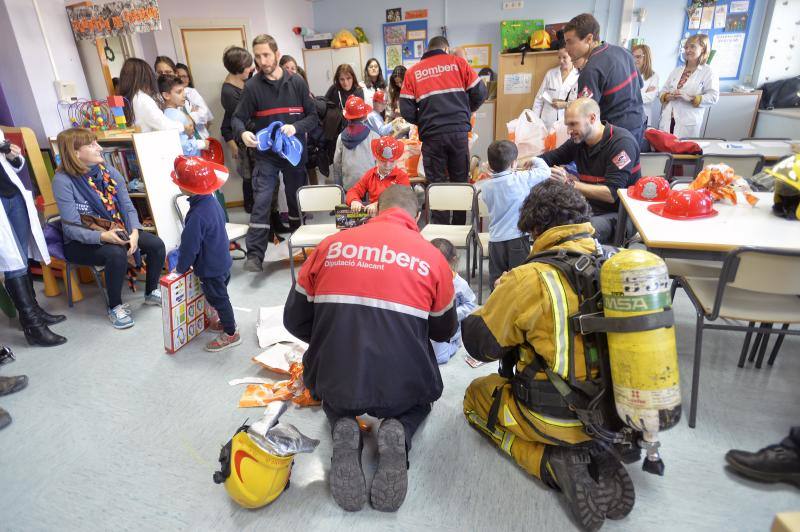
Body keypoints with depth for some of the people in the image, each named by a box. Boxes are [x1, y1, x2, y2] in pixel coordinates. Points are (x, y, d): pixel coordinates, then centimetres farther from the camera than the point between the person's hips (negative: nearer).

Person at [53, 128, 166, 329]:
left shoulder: (110, 172, -3)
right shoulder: (63, 181, -17)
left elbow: (128, 208, -5)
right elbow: (72, 228, -21)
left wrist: (134, 232, -24)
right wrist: (102, 236, -38)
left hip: (116, 232, 5)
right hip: (82, 243, -5)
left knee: (156, 244, -15)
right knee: (116, 254, -34)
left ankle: (151, 292, 10)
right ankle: (115, 307, -10)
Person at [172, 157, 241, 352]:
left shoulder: (197, 215, -31)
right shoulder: (212, 200, -2)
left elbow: (189, 246, -24)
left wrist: (181, 268, -7)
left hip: (210, 269, -9)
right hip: (222, 261, 9)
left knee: (218, 299, 8)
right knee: (220, 296, 26)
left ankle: (231, 333, 22)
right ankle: (227, 322, 44)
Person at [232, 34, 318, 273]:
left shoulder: (297, 82, 2)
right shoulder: (252, 86, -1)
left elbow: (313, 116, 2)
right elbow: (237, 118, -2)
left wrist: (295, 127, -18)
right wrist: (243, 133, -25)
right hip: (266, 155, -1)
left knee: (298, 202, 13)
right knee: (261, 203, -11)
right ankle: (254, 256, -9)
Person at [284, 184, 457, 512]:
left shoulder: (331, 245, 2)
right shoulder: (431, 256, -1)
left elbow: (294, 319, 9)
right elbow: (444, 331, 12)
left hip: (333, 384, 1)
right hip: (402, 389, 0)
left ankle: (342, 427, 5)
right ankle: (398, 432, 2)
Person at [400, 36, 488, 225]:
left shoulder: (413, 72, 10)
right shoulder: (457, 62, 8)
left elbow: (406, 111, 2)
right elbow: (480, 93, 6)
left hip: (432, 136, 0)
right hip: (459, 131, 0)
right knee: (460, 181, 11)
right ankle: (460, 229, 18)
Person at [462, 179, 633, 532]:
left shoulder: (531, 278, -23)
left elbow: (478, 343, -11)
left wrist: (520, 329, 10)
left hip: (558, 420, -5)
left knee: (477, 396, 22)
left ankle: (554, 463, 1)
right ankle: (597, 455, 10)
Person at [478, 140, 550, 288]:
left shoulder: (485, 186, 1)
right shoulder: (522, 179, -10)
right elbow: (545, 171, -1)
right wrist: (534, 160, 17)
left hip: (495, 239, 4)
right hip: (517, 238, -4)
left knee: (496, 280, 11)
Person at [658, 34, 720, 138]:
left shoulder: (708, 72, -1)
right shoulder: (676, 71, 16)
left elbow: (713, 97, -8)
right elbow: (662, 92, 14)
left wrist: (691, 98, -19)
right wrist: (668, 96, -8)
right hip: (667, 121, 5)